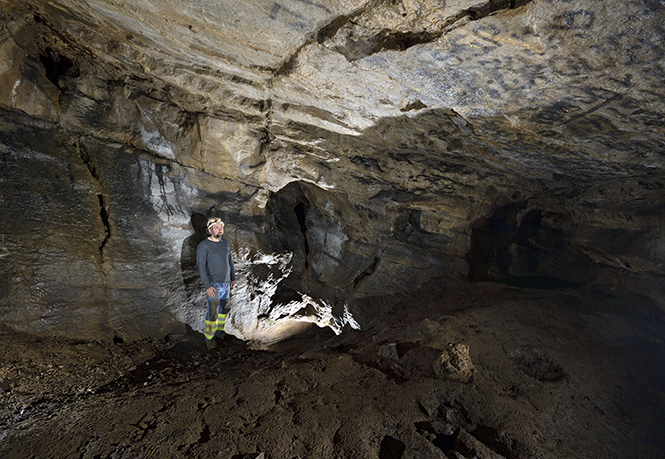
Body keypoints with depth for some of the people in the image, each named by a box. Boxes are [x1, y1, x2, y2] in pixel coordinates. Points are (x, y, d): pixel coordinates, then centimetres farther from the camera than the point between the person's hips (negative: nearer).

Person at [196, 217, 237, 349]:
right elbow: (201, 266, -15)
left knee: (224, 309, 16)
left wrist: (233, 278, 15)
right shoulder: (203, 246, -12)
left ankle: (220, 331, 34)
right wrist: (207, 286, -21)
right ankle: (209, 339, 11)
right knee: (213, 312, -5)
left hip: (226, 284, 7)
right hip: (213, 285, -7)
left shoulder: (225, 243, 8)